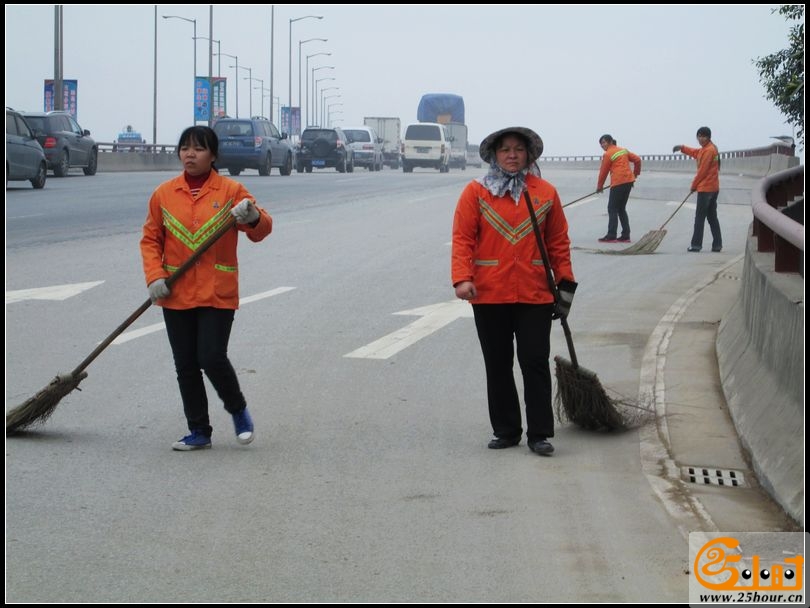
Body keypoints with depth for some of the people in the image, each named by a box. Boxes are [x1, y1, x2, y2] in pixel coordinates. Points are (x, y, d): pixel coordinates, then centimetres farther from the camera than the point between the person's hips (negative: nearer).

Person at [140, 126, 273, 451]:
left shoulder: (231, 191, -2)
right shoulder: (163, 194, 4)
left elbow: (262, 230, -4)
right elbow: (150, 239, 9)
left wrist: (253, 218, -27)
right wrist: (155, 277, -5)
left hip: (218, 293, -3)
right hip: (176, 295, 3)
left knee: (212, 359, -12)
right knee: (186, 366, 6)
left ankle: (238, 409, 17)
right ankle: (199, 432, 18)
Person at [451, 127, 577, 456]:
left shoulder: (546, 193, 6)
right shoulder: (476, 192, 0)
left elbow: (558, 241, 10)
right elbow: (462, 238, -4)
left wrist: (565, 284, 7)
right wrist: (462, 278, -17)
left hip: (535, 294, 0)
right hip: (489, 294, 0)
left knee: (535, 363, -2)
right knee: (498, 366, 8)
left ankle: (539, 434, 3)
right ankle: (506, 431, 18)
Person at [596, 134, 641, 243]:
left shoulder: (608, 154, -6)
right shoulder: (624, 150, 15)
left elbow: (603, 172, -1)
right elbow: (637, 160, 14)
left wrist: (599, 186, 10)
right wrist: (635, 173, 25)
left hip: (618, 183, -8)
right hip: (629, 181, 8)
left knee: (612, 209, -3)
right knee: (621, 208, 14)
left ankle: (611, 236, -8)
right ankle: (625, 235, 11)